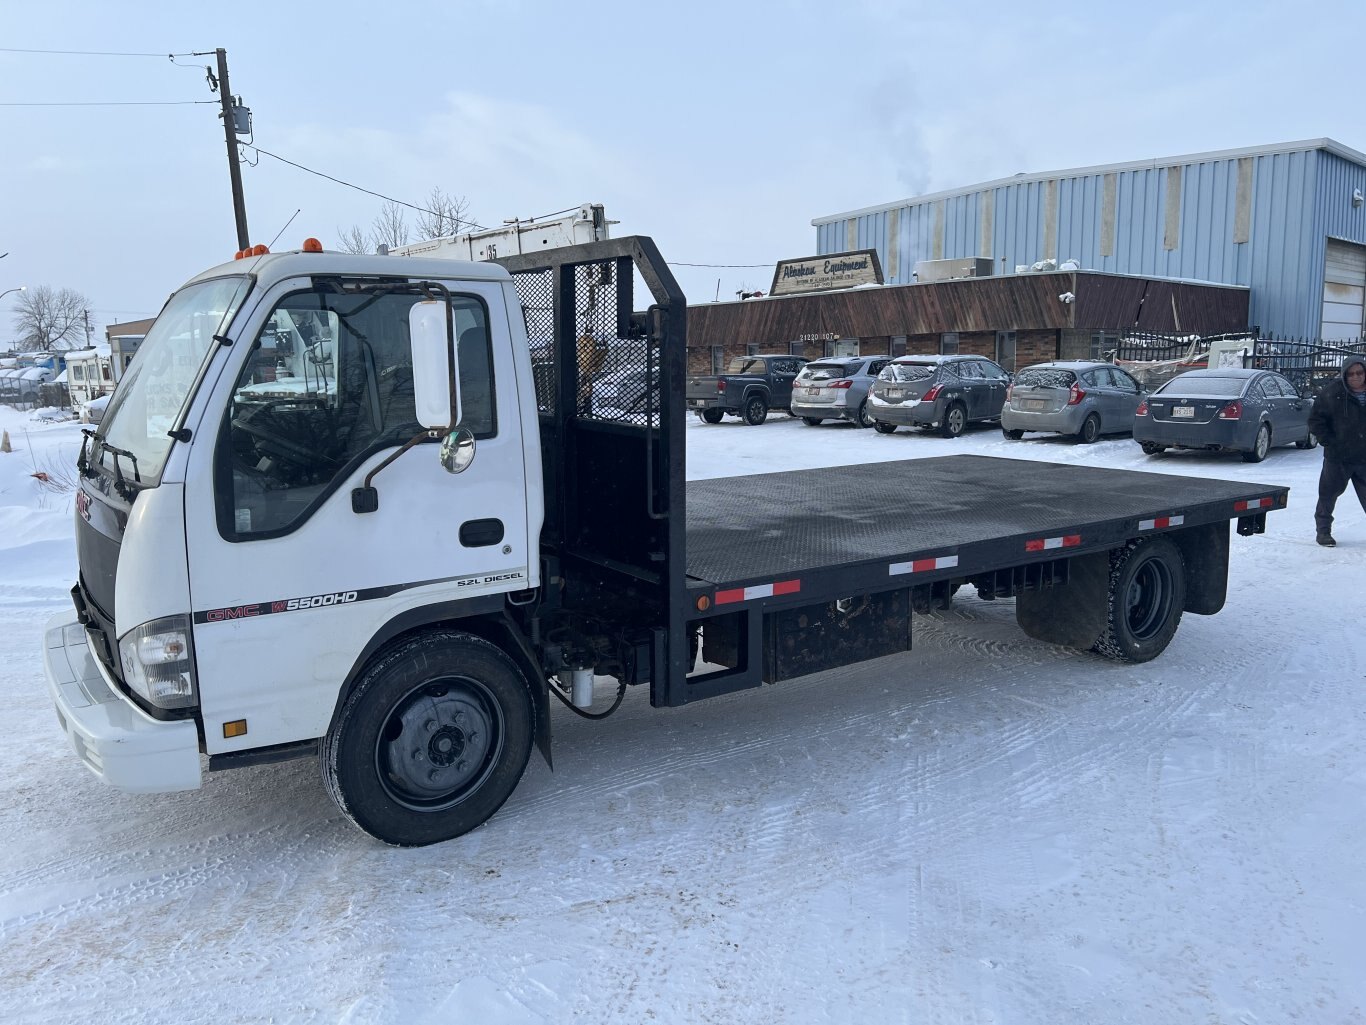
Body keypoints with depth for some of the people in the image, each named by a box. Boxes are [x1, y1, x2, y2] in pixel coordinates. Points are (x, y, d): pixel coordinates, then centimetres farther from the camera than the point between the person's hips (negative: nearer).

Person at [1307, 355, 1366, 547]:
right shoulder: (1332, 393, -7)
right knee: (1329, 494, 5)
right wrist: (1328, 441, -9)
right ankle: (1323, 530, 17)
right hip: (1337, 457, -2)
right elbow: (1315, 420, -1)